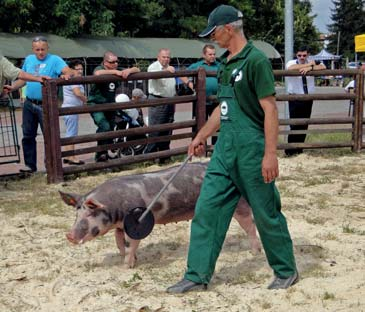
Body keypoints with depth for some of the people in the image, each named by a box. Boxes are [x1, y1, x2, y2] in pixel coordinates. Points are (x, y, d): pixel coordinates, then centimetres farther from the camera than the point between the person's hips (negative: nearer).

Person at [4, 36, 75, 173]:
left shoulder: (54, 60, -8)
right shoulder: (28, 60, 10)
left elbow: (69, 71, -22)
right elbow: (23, 79, 18)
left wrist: (67, 75, -45)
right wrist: (11, 87, 4)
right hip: (29, 104, 6)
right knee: (28, 135, 10)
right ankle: (30, 164, 21)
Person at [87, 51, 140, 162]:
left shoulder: (118, 71, 0)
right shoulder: (99, 69, -15)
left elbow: (137, 70, 2)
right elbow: (97, 73, -41)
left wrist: (129, 70, -21)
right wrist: (115, 72, -36)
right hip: (96, 104, -6)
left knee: (111, 129, 12)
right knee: (104, 127, -24)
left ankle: (110, 152, 30)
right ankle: (101, 154, -13)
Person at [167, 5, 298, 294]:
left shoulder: (256, 60, -13)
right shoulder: (226, 63, 13)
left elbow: (270, 109, -16)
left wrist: (270, 154, -21)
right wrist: (201, 137, 26)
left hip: (252, 149, -8)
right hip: (225, 148, 8)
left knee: (266, 213, 5)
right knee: (207, 208, 6)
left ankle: (286, 272, 23)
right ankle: (198, 275, 14)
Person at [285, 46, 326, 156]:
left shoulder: (312, 63, 6)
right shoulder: (291, 63, -3)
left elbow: (323, 67, -11)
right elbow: (291, 68, -28)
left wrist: (310, 67, -26)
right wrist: (308, 64, -18)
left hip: (308, 98, 4)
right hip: (295, 98, -4)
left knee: (304, 125, 8)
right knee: (295, 124, -8)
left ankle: (299, 149, 19)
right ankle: (290, 150, 0)